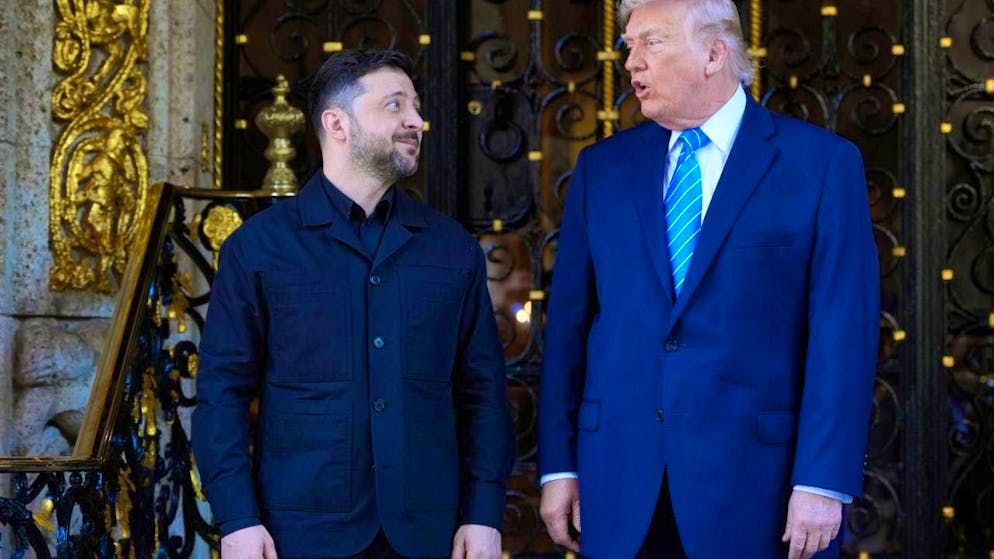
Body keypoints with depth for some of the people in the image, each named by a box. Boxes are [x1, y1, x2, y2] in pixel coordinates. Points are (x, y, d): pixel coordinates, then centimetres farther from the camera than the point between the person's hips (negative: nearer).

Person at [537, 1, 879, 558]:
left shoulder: (823, 161, -2)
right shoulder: (602, 167, 9)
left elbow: (844, 330, -7)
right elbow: (569, 321, 8)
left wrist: (823, 482, -12)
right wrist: (559, 465, 3)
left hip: (755, 483, -3)